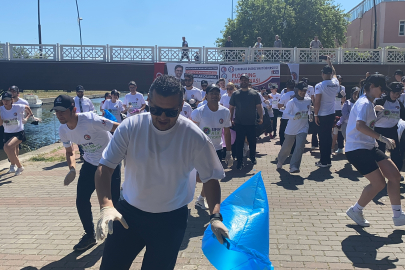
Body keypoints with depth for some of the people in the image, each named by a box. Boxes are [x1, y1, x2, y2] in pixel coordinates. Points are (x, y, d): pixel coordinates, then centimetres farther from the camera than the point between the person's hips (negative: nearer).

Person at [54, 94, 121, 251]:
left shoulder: (90, 120, -30)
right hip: (90, 164, 6)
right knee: (81, 200, -1)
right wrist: (72, 169, -9)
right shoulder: (63, 130, -8)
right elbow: (69, 152, 9)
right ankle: (90, 235, 21)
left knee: (113, 200, 0)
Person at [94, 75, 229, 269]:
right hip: (128, 212, 2)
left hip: (171, 219, -1)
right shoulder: (130, 127, -15)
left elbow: (210, 179, -7)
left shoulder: (195, 137, -17)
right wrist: (106, 206, -28)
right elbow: (104, 168, -12)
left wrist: (215, 217, -21)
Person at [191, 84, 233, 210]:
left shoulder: (225, 112, -1)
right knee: (199, 178, -3)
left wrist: (229, 153, 7)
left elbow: (227, 133, 6)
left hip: (217, 149, 4)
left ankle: (201, 199, 33)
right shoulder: (199, 112, -13)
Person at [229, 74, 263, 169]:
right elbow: (231, 108, 7)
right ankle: (240, 161, 9)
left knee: (252, 142, 12)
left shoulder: (254, 93, 3)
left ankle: (253, 158, 32)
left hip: (251, 123, 1)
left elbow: (259, 107, 4)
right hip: (239, 123, 0)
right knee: (239, 143, 1)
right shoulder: (235, 94, 4)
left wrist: (261, 117, -7)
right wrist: (230, 119, -1)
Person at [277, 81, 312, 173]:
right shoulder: (292, 102, -12)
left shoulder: (308, 101, 3)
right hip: (291, 129, -2)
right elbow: (285, 114, -16)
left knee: (300, 147, -14)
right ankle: (279, 161, 37)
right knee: (286, 147, 10)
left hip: (303, 128, 3)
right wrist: (294, 117, -32)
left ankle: (294, 167, -15)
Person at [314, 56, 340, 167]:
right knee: (328, 136, 13)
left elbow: (317, 102, -17)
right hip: (332, 114, 6)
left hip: (322, 115, -6)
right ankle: (328, 159, 19)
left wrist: (315, 114, -7)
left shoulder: (319, 86, -15)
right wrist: (329, 62, 35)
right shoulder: (335, 83, 2)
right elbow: (334, 73, 24)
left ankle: (324, 161, 4)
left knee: (323, 137, 0)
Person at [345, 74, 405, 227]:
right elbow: (360, 125, -34)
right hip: (357, 149, -10)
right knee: (379, 183, -12)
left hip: (368, 148, 10)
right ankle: (355, 211, 9)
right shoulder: (364, 103, -16)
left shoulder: (368, 103, 18)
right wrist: (382, 138, -33)